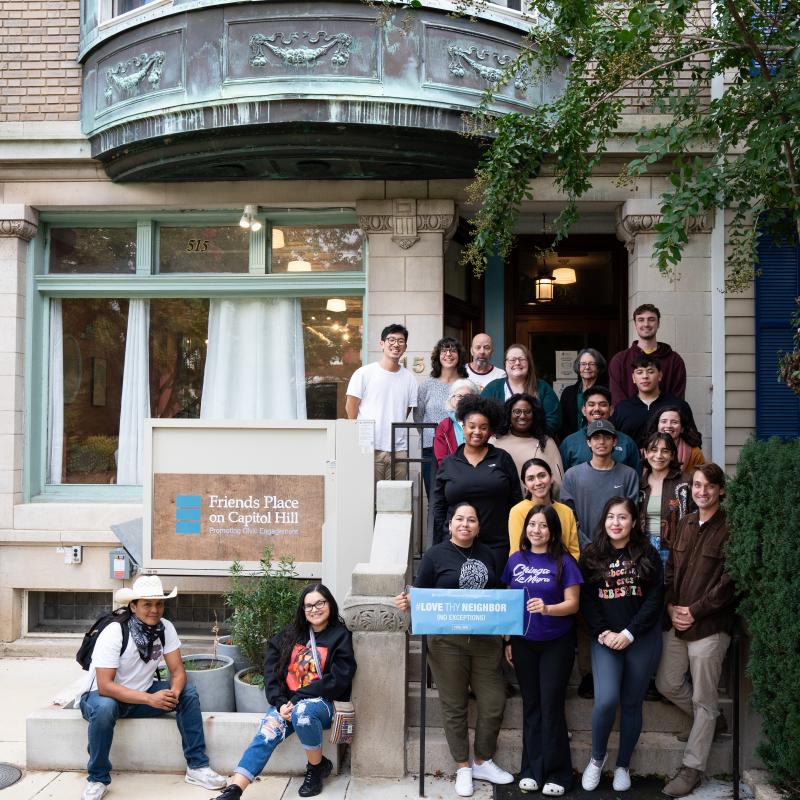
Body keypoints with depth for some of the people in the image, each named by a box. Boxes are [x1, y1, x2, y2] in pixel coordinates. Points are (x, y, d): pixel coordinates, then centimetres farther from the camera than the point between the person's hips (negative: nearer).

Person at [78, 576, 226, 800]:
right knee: (104, 709, -38)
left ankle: (196, 766, -9)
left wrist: (174, 693, -32)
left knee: (188, 693, -16)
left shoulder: (165, 628, -10)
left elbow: (177, 670, -8)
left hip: (143, 693, 5)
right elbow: (105, 686, -30)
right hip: (103, 695, -5)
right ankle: (98, 778, -16)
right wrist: (150, 699, -38)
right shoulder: (114, 633, -25)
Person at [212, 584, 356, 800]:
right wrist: (281, 703, -12)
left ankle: (317, 767, -12)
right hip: (289, 701, 3)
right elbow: (271, 669, 5)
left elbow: (337, 681, -10)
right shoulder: (291, 633, 11)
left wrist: (297, 699, -16)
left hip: (324, 702, -3)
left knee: (302, 711, -36)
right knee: (267, 732, -26)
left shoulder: (341, 637, -2)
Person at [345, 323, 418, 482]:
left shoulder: (409, 378, 9)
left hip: (399, 449, 4)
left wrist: (394, 431, 10)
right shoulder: (364, 373, -2)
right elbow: (351, 407, 1)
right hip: (369, 448, -3)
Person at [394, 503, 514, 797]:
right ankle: (463, 768, 23)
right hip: (447, 641, -4)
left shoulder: (486, 554, 11)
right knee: (454, 707, 5)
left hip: (486, 639, 4)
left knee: (494, 703, 7)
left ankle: (483, 762, 28)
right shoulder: (435, 554, -2)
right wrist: (407, 603, -23)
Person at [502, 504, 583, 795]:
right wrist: (507, 640, 6)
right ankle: (531, 770, 19)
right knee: (531, 704, 10)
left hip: (557, 643, -3)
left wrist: (547, 609, -29)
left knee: (551, 705, 1)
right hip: (523, 643, 3)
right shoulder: (515, 560, 2)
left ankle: (556, 773, 12)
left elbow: (573, 603, -10)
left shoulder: (564, 561, -8)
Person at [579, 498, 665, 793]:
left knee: (632, 704, 7)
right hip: (605, 639, 0)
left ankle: (623, 766, 24)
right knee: (606, 700, -14)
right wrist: (602, 633, -12)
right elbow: (586, 599, 1)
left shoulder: (648, 554, 1)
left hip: (642, 639, 0)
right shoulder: (591, 556, 4)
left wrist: (629, 633, -12)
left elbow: (655, 599, -5)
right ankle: (597, 757, 11)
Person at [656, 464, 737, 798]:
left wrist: (695, 611, -13)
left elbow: (730, 581, -14)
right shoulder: (685, 524, 10)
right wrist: (671, 606, 0)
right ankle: (712, 721, 40)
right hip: (676, 622, 7)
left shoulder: (729, 529, -10)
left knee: (703, 699, 3)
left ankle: (692, 767, 16)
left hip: (710, 626, -7)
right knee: (667, 684, 15)